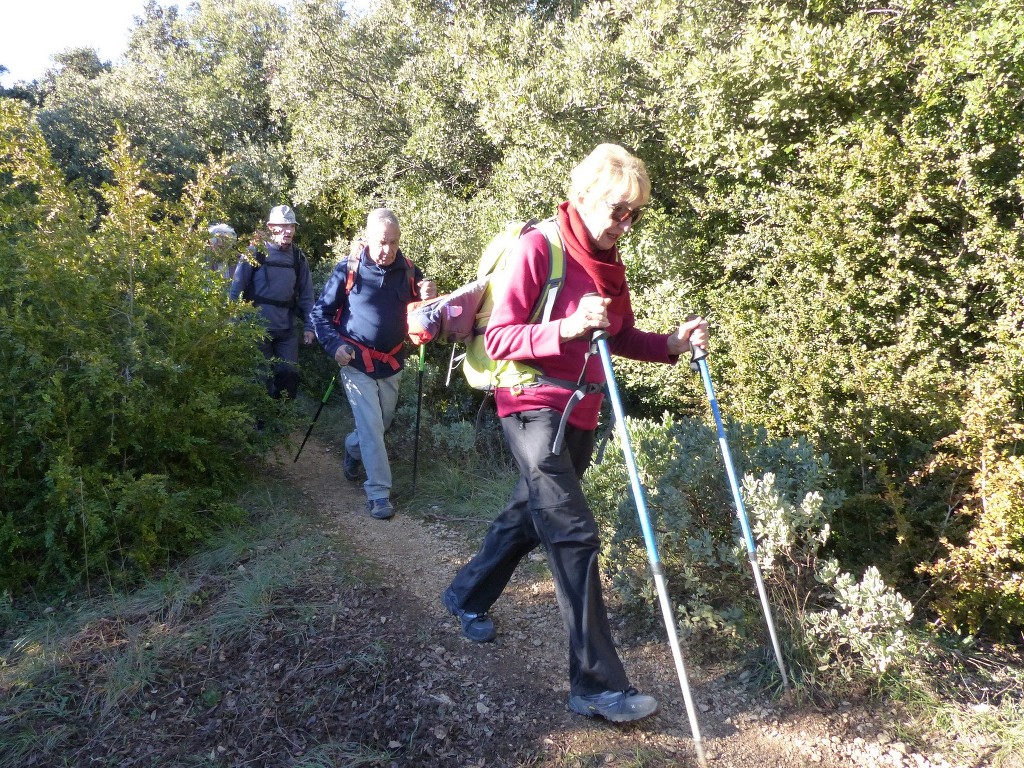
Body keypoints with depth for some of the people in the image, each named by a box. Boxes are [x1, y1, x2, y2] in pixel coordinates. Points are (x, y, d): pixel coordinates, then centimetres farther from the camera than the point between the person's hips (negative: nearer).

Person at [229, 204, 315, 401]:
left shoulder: (298, 257, 4)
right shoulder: (255, 252, -7)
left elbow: (306, 294, 6)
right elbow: (236, 288, -5)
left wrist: (309, 325, 0)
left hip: (287, 330, 3)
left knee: (289, 374, 2)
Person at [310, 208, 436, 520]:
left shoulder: (408, 270, -2)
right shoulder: (348, 269, -10)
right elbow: (320, 312, -2)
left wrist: (430, 296, -16)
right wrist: (334, 345, -16)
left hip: (391, 364, 4)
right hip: (358, 364, -4)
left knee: (382, 423, 18)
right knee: (371, 427, -8)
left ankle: (351, 450, 49)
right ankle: (378, 492, 2)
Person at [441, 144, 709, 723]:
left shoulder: (609, 261, 8)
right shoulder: (538, 249, -13)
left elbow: (621, 337, 15)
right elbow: (498, 338, -17)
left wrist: (672, 344, -3)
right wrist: (567, 328, -31)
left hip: (581, 413, 8)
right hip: (534, 407, -8)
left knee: (530, 515, 21)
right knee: (575, 535, -10)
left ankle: (467, 595, 45)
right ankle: (598, 683, -1)